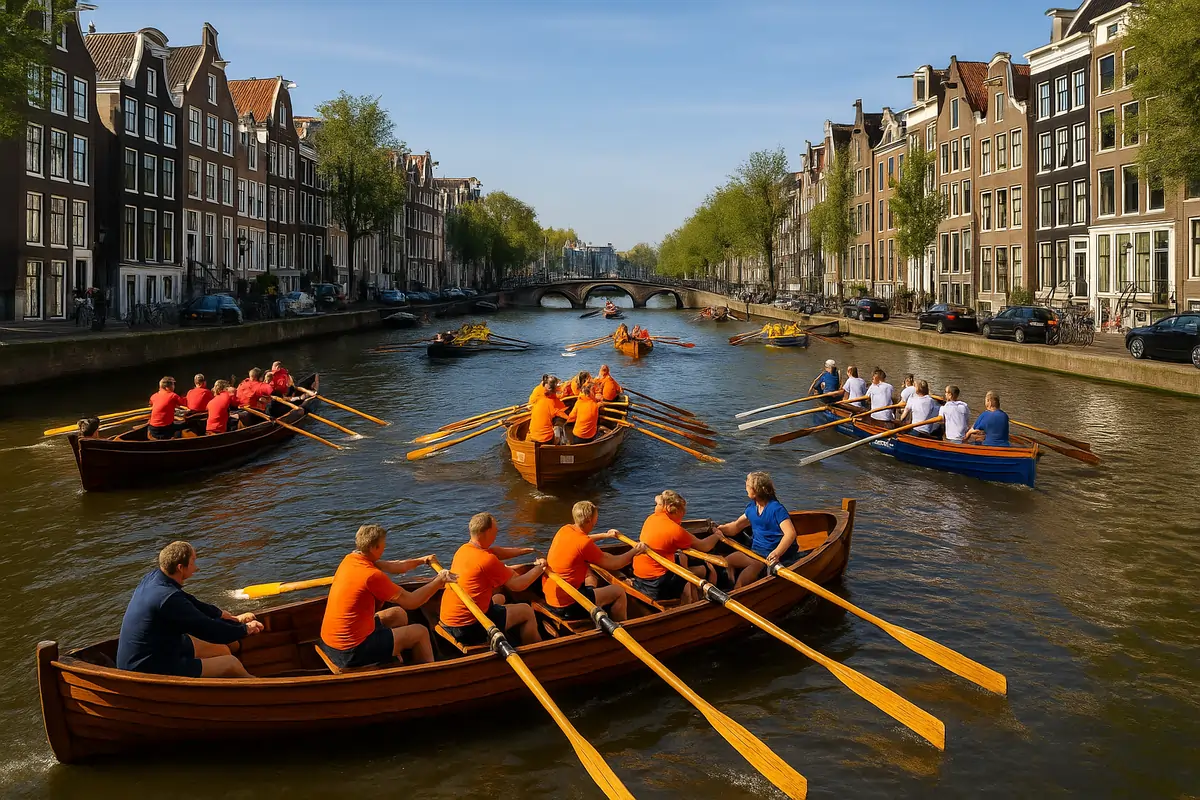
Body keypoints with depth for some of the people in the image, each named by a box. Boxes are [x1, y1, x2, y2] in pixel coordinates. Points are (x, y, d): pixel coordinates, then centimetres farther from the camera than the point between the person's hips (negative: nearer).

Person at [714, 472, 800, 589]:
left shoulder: (776, 509, -16)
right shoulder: (751, 508, 10)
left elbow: (790, 533, -28)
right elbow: (736, 526, 21)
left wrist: (777, 553, -42)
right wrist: (720, 529, 0)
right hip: (756, 552, 8)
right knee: (726, 561, -7)